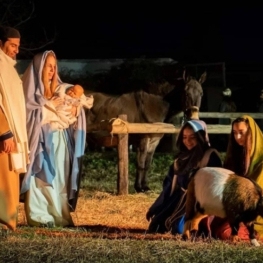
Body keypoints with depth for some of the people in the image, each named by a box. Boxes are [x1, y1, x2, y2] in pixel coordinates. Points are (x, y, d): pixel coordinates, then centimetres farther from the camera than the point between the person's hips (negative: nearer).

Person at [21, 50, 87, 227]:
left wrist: (74, 110, -4)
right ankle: (39, 217, -5)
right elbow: (28, 114, -12)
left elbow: (70, 110, 18)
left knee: (59, 178, 3)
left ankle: (58, 215, 6)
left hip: (60, 141, 6)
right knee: (42, 178, -7)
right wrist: (49, 107, -15)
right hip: (41, 140, -5)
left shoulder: (60, 89, 14)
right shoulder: (32, 88, -3)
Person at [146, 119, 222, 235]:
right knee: (157, 225, -7)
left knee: (179, 227, -30)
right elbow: (169, 185, 18)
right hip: (179, 201, 8)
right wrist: (154, 209, 14)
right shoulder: (182, 157, 16)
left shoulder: (211, 157, -7)